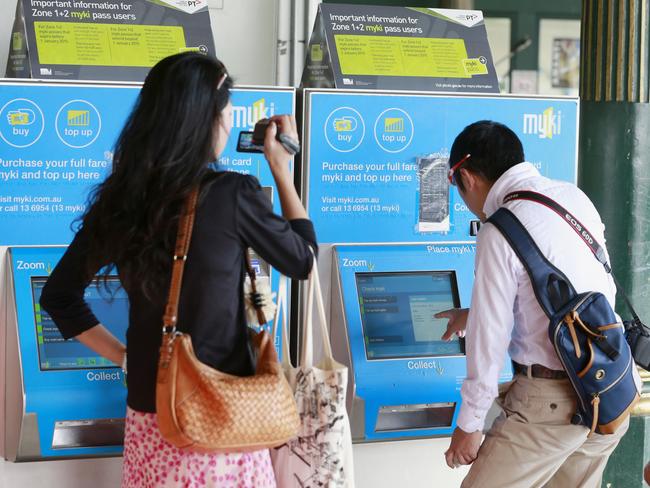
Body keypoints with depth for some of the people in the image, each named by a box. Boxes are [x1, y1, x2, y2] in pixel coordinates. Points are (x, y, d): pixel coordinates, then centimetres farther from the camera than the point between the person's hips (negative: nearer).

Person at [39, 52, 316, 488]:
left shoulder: (119, 200, -2)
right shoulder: (234, 194, -15)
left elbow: (60, 295, 6)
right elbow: (302, 261, 1)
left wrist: (122, 355, 10)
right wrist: (282, 169, 9)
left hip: (149, 417, 4)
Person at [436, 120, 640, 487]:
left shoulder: (499, 235, -16)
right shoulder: (575, 197, 7)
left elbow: (491, 338, -12)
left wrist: (469, 424, -2)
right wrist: (478, 314, 34)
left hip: (556, 400, -8)